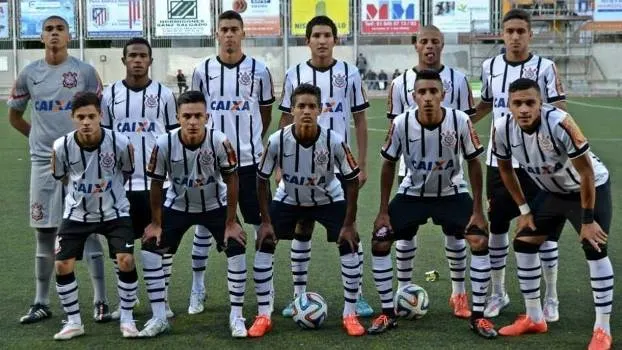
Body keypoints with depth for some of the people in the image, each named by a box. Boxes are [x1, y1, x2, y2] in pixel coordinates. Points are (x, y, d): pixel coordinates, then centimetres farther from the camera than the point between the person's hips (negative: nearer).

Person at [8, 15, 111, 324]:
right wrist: (40, 137, 9)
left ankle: (100, 301, 5)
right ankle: (41, 302, 17)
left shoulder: (85, 72, -1)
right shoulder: (29, 74, 6)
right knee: (44, 233, 8)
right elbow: (14, 116, 17)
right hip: (43, 162, 3)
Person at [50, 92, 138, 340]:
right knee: (63, 265, -4)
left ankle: (127, 318, 6)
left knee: (126, 261, -14)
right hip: (77, 214, 2)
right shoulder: (61, 146, -17)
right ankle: (74, 322, 14)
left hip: (114, 212, -1)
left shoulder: (121, 143, -21)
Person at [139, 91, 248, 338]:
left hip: (215, 205, -1)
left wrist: (231, 222, -14)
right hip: (177, 206, 1)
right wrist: (156, 223, -6)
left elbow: (231, 181, -15)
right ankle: (159, 318, 2)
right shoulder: (164, 144, -26)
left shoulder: (219, 142, -28)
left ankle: (236, 317, 0)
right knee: (150, 249, -10)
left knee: (236, 249, -15)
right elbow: (156, 184, -10)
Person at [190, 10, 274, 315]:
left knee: (261, 222, 4)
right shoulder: (203, 71, 2)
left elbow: (266, 112, 10)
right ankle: (197, 289, 15)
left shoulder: (258, 70, 0)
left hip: (250, 160, 0)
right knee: (204, 223, 5)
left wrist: (251, 141, 10)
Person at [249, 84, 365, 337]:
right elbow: (262, 179, -12)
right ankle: (263, 316, 3)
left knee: (349, 247, -13)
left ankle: (350, 315, 4)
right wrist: (266, 221, -13)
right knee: (263, 247, -10)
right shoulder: (277, 141, -28)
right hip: (288, 200, 1)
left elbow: (351, 180, -16)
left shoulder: (334, 141, -29)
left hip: (329, 200, -1)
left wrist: (349, 223, -17)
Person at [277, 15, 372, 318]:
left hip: (341, 165, 0)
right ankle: (299, 295, 15)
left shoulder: (349, 74, 1)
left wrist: (362, 164, 0)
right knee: (302, 228, 6)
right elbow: (285, 121, 6)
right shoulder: (294, 75, 2)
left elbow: (360, 120, 5)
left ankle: (358, 295, 10)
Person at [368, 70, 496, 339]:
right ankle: (388, 313, 7)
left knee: (480, 241, -17)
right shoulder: (401, 124, -21)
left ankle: (477, 315, -2)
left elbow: (473, 163, -9)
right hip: (412, 193, 1)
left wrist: (478, 211, -11)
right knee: (379, 243, -9)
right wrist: (383, 211, -6)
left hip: (452, 193, -1)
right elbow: (389, 165, -5)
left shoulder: (460, 122, -22)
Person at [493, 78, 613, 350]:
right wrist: (525, 210, 1)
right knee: (523, 243, 3)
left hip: (590, 187, -6)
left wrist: (587, 220, -23)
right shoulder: (502, 129, -21)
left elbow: (586, 173, -27)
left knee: (594, 249, -15)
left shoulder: (559, 123, -36)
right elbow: (505, 169, 0)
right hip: (552, 191, 6)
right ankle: (534, 318, 17)